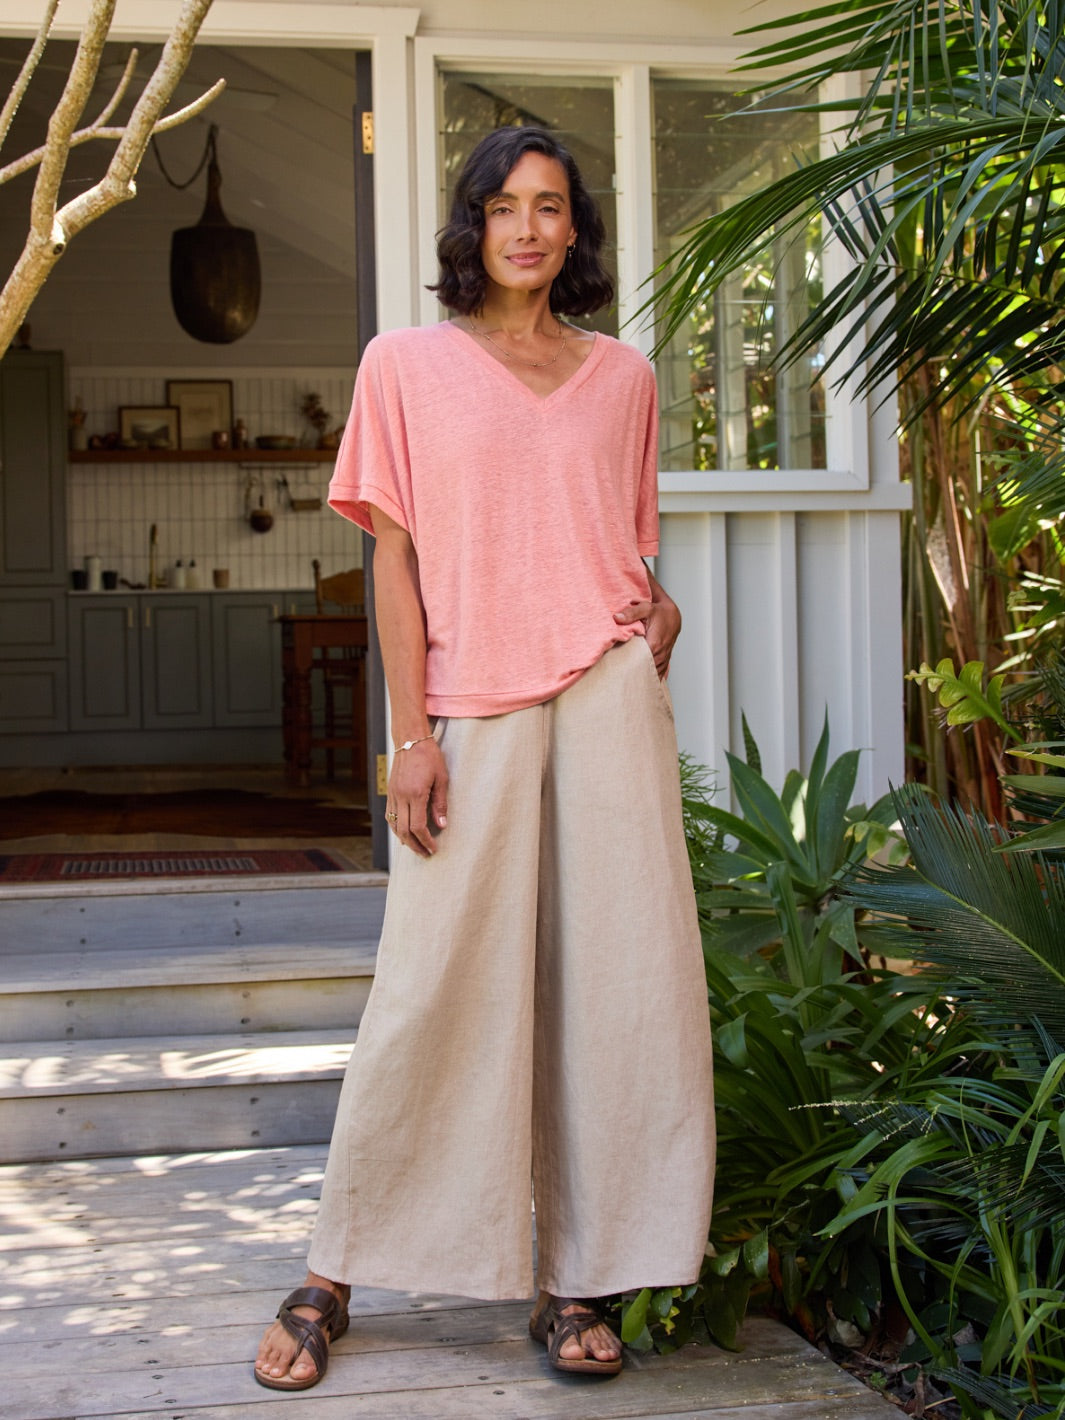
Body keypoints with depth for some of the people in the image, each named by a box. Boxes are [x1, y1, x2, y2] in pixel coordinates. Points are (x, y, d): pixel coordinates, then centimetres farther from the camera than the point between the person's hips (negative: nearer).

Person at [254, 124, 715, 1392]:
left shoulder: (621, 377, 13)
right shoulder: (408, 365, 6)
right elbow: (396, 561, 1)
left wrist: (655, 611, 0)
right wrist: (411, 737, -6)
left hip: (609, 697, 3)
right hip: (472, 708, -2)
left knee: (610, 979, 0)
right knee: (437, 987, -2)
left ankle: (577, 1281, 10)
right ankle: (334, 1275, 12)